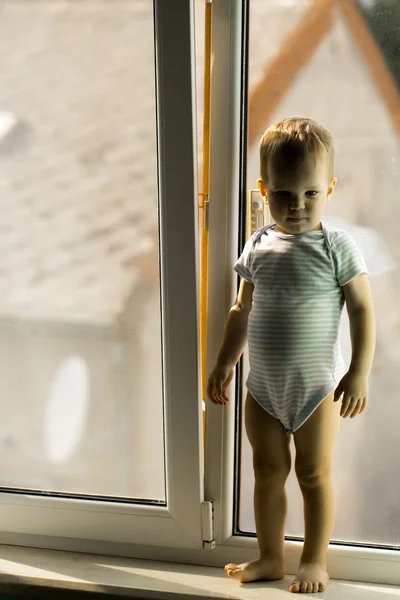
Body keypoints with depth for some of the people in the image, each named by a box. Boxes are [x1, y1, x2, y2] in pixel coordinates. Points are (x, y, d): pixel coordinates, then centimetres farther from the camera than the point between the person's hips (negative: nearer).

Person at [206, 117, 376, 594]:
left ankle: (314, 561, 28)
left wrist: (359, 372, -15)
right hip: (262, 387, 4)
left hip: (315, 386, -4)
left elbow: (362, 310, -10)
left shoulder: (336, 246, -11)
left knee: (314, 473, 9)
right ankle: (269, 558, 32)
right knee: (267, 472, 15)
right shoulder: (258, 247, 1)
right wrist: (223, 364, 11)